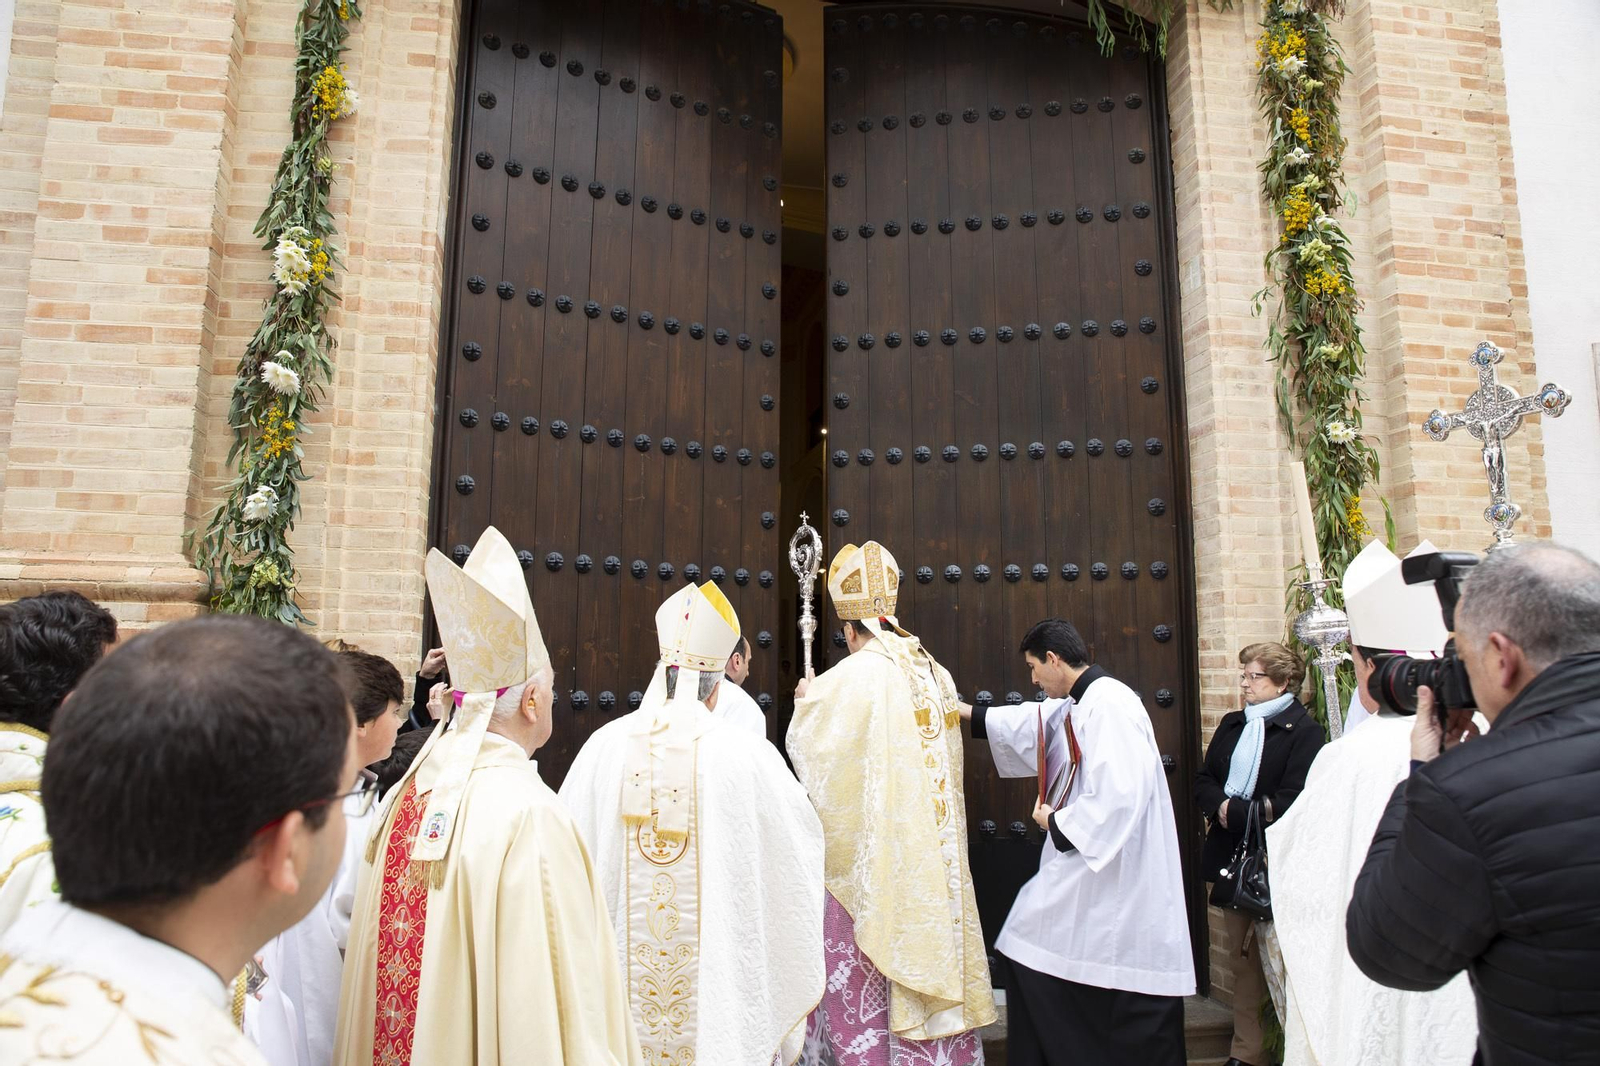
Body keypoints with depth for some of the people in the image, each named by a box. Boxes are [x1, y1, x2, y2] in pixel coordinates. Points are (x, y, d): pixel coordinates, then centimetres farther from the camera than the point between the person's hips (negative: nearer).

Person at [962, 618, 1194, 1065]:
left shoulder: (1109, 705, -20)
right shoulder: (1077, 705, 11)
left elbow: (1120, 796, -27)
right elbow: (1033, 723, 29)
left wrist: (1057, 822, -13)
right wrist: (969, 714, 33)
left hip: (1114, 873, -10)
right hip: (1086, 865, 10)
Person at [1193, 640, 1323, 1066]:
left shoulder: (1304, 730, -8)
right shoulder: (1232, 724, 13)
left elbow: (1292, 803, -17)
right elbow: (1203, 781, 10)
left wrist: (1234, 811, -14)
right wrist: (1222, 805, -11)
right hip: (1231, 858, 6)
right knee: (1242, 958, 12)